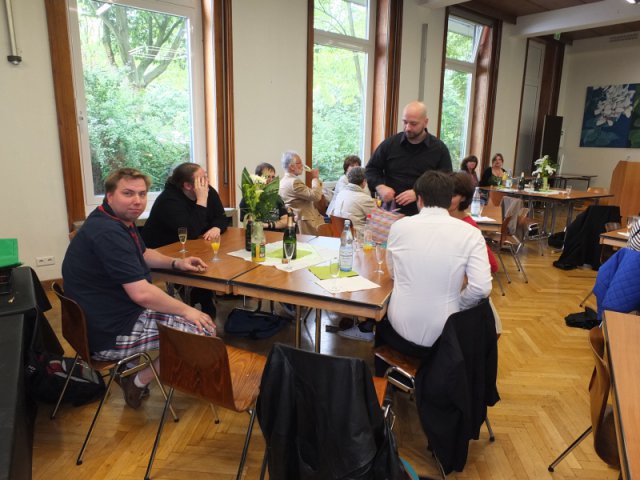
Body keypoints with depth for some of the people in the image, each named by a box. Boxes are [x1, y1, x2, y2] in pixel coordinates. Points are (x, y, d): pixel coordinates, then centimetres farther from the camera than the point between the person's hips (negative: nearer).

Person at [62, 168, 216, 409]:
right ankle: (139, 381, 6)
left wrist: (177, 263, 7)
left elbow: (144, 254, 24)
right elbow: (142, 293, -29)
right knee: (205, 328, -10)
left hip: (111, 316, 11)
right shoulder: (108, 232, -25)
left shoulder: (119, 220, 7)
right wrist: (187, 311, -17)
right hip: (111, 333, -11)